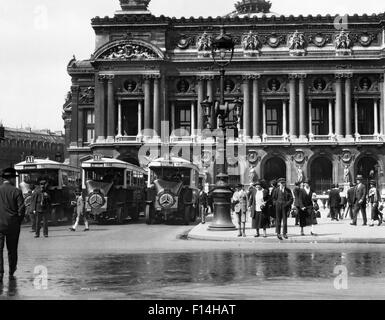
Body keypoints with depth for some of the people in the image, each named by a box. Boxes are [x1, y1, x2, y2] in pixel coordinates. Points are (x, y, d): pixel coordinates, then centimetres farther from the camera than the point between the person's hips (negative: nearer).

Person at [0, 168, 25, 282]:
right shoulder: (16, 191, -6)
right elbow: (22, 208, -9)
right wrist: (18, 221, 5)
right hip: (13, 225, 0)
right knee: (12, 250, 12)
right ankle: (11, 274, 19)